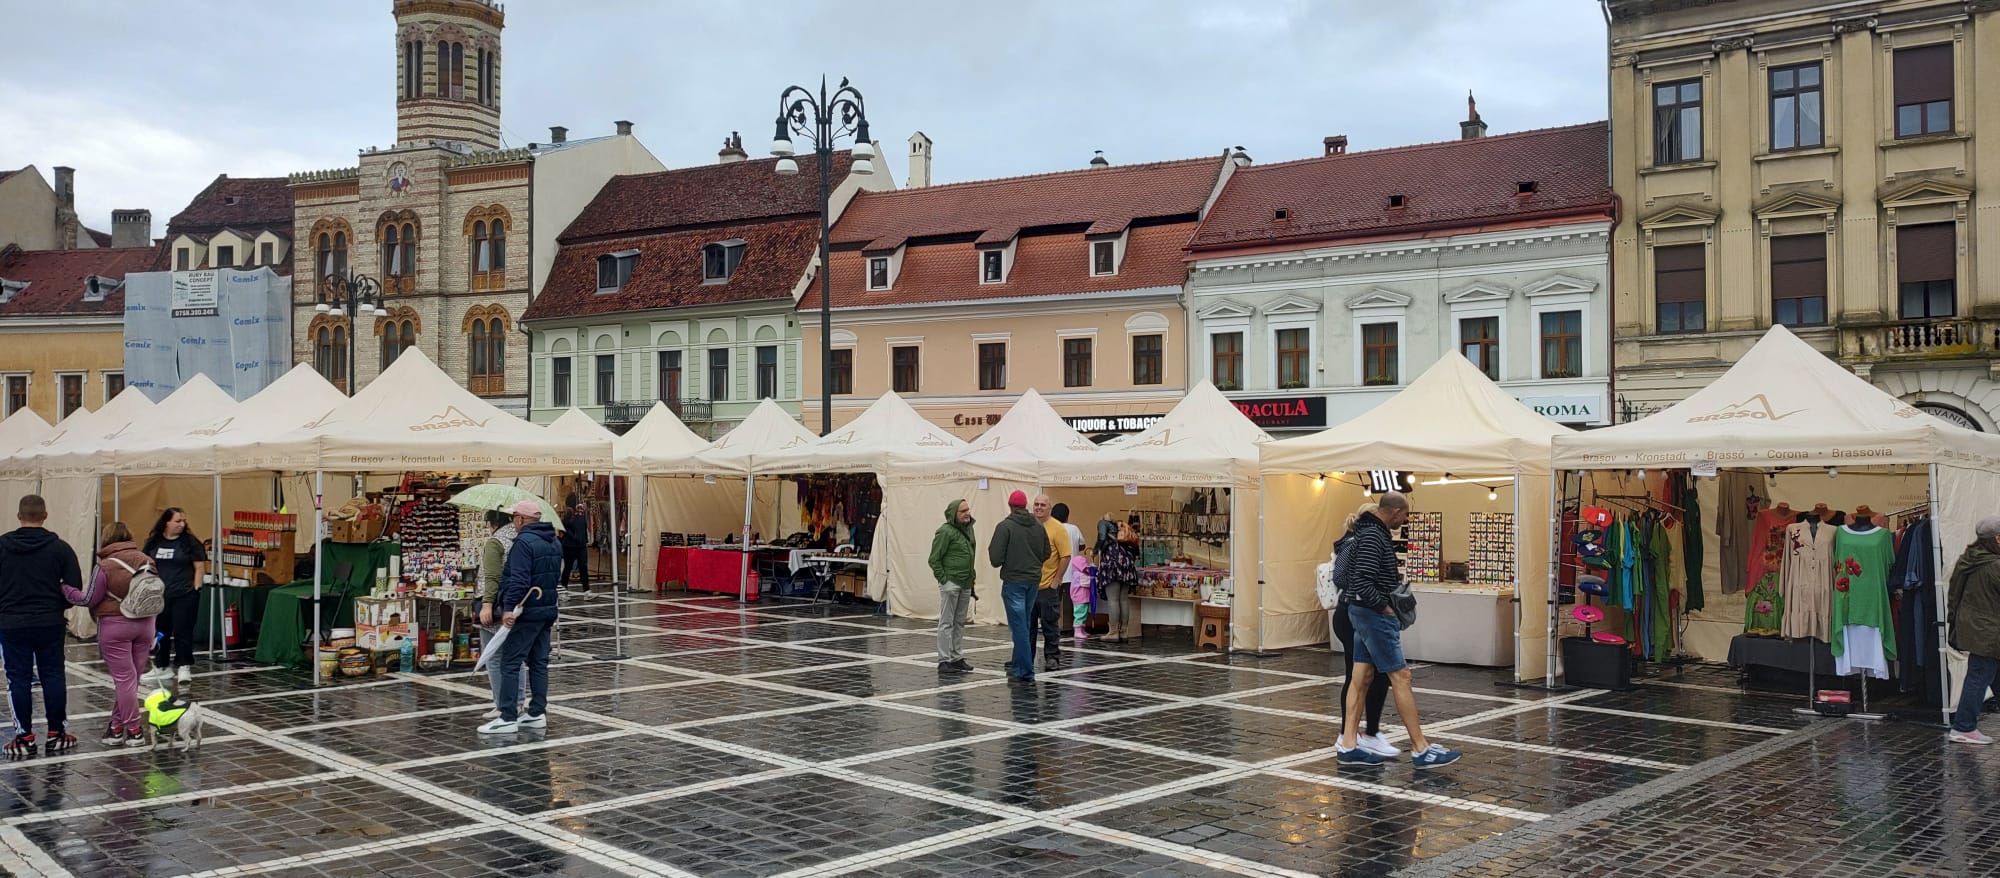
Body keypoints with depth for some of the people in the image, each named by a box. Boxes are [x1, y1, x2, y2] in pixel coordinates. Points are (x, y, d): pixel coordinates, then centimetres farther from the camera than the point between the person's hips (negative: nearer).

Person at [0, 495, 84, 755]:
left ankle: (24, 738, 8)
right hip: (50, 624, 1)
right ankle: (56, 734, 12)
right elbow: (74, 587, -5)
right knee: (53, 677, 8)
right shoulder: (59, 547, -5)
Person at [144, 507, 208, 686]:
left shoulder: (190, 542, -3)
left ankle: (184, 667, 1)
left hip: (184, 596, -4)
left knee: (182, 631, -4)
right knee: (160, 632, 10)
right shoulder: (153, 542, 6)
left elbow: (199, 568, -1)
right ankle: (161, 666, 21)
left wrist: (196, 589, -6)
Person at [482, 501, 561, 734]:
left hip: (525, 613, -9)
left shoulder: (524, 542, -15)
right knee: (539, 663, 13)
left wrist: (509, 608, -26)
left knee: (510, 664, -5)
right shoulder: (555, 543, 14)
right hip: (547, 611, 9)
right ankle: (538, 714, 16)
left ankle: (508, 718, -6)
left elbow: (519, 579, -24)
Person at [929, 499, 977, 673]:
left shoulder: (968, 528, 11)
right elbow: (934, 559, -14)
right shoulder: (945, 531, -14)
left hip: (965, 584, 8)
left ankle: (956, 657, 21)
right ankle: (944, 661, 1)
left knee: (960, 623, 13)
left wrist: (972, 582, 16)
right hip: (951, 583, -8)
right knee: (946, 623, -3)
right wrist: (944, 580, -15)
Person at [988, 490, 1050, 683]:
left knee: (1019, 626, -4)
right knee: (1025, 625, 18)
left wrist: (991, 549, 7)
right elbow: (1046, 553, 9)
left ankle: (1025, 672, -5)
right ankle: (1019, 663, 29)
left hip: (1014, 581, -5)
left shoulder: (1005, 526, -11)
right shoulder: (1038, 526, 5)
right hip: (1034, 580, 6)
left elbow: (996, 558, -15)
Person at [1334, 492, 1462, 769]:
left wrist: (1393, 573, 18)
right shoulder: (1373, 536, -19)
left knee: (1362, 678, 9)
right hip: (1374, 614, -11)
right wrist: (1384, 607, -16)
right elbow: (1362, 582, -28)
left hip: (1364, 614, 11)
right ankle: (1421, 750, -2)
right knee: (1400, 677, -6)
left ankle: (1348, 746, 10)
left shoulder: (1371, 532, 14)